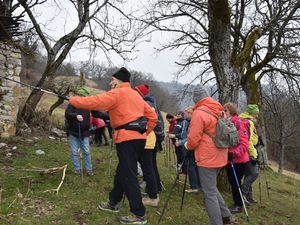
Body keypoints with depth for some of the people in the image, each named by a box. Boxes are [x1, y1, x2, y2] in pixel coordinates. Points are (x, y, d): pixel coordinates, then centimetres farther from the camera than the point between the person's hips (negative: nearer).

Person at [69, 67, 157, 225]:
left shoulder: (117, 93, -5)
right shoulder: (136, 95, 21)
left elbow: (94, 102, -11)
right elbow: (152, 116, 20)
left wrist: (72, 100, 3)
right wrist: (143, 132, 21)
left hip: (127, 138, -9)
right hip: (138, 138, 9)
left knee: (129, 176, -4)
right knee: (122, 172, 20)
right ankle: (113, 203, 34)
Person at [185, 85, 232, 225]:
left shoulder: (199, 113, -15)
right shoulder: (219, 110, 10)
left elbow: (193, 139, -17)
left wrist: (187, 145, 4)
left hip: (207, 159, -9)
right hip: (220, 157, 9)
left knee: (209, 193, 0)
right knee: (212, 188, 23)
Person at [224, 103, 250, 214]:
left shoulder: (240, 123, -15)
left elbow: (244, 143, -21)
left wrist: (234, 153, -31)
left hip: (238, 159, -8)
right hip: (229, 158, 8)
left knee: (235, 182, 0)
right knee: (232, 182, 15)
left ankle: (239, 205, 15)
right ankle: (236, 203, 29)